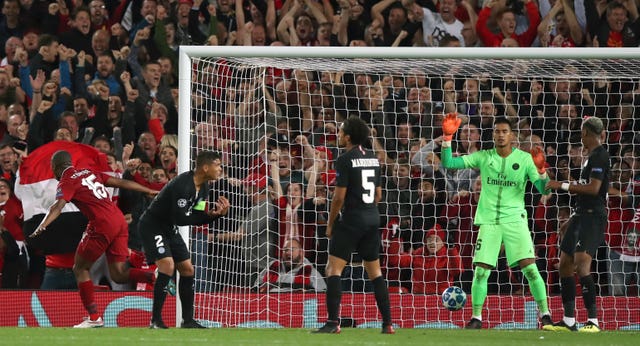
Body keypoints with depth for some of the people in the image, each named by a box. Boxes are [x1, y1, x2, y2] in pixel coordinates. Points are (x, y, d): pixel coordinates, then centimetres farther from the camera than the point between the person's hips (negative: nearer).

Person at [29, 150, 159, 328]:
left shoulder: (66, 182, 0)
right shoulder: (90, 173, 21)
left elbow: (58, 207, -18)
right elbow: (121, 183, 22)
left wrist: (41, 227, -32)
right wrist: (150, 191, 32)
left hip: (102, 225, -7)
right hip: (120, 221, 7)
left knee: (80, 268, 8)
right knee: (118, 274, 7)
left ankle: (94, 317, 3)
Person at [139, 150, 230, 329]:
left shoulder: (203, 187, 2)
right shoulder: (183, 185, -28)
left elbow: (199, 217, 5)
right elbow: (180, 218, -30)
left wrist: (218, 213, -12)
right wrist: (207, 214, -25)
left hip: (169, 228, 10)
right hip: (152, 225, -10)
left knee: (187, 269, 7)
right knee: (167, 266, -23)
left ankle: (188, 320, 16)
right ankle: (155, 321, -20)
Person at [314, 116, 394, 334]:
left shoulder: (345, 160, -11)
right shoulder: (373, 158, 11)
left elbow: (339, 196, -13)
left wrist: (330, 223, -3)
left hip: (351, 220, -7)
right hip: (373, 219, 7)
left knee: (333, 269, -5)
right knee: (375, 271, 13)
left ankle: (333, 322, -14)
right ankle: (387, 323, 11)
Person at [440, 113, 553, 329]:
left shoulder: (524, 158, 2)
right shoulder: (483, 157, 6)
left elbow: (543, 189, -3)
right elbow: (448, 163, 3)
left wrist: (541, 172, -22)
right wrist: (447, 139, -9)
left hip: (514, 220, -1)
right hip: (488, 220, 2)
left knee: (530, 268, -12)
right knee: (480, 271, -5)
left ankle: (545, 314, -1)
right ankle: (476, 317, 8)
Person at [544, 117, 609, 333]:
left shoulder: (600, 156, -11)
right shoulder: (592, 157, 19)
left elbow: (593, 189, -20)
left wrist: (563, 186, -14)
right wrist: (572, 221, 29)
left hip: (593, 217, -10)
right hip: (582, 216, 10)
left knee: (581, 264, -21)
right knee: (565, 265, 10)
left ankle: (593, 321, -22)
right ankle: (568, 321, 15)